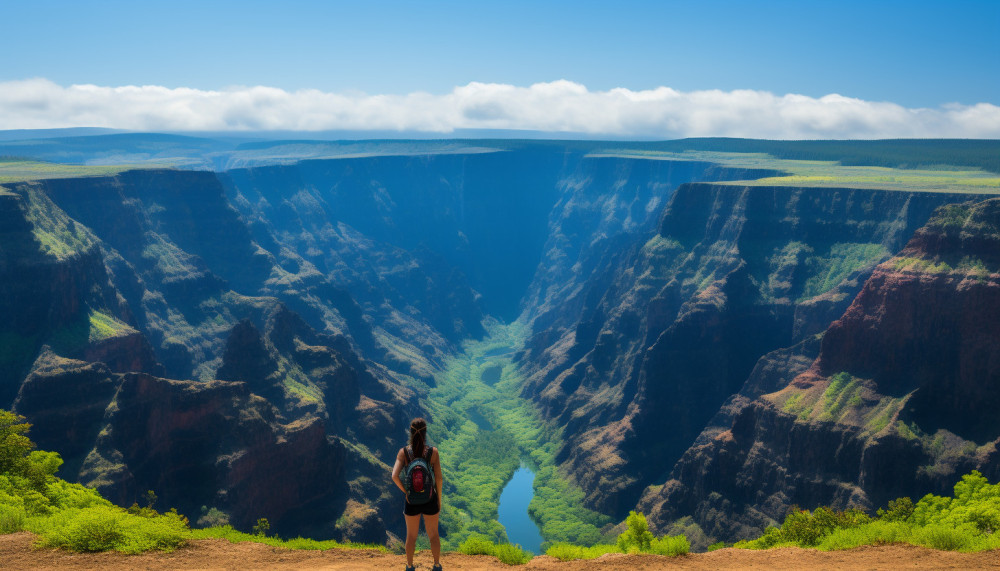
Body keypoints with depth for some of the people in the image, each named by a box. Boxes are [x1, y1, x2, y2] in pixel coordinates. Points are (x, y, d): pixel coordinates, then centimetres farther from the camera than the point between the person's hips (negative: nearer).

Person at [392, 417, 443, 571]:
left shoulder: (403, 452, -13)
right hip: (430, 500, 0)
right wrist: (439, 499, 2)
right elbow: (438, 478, -10)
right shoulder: (433, 452, -14)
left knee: (411, 536, 20)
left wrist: (405, 491, -6)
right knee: (433, 534, 20)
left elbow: (395, 476, -20)